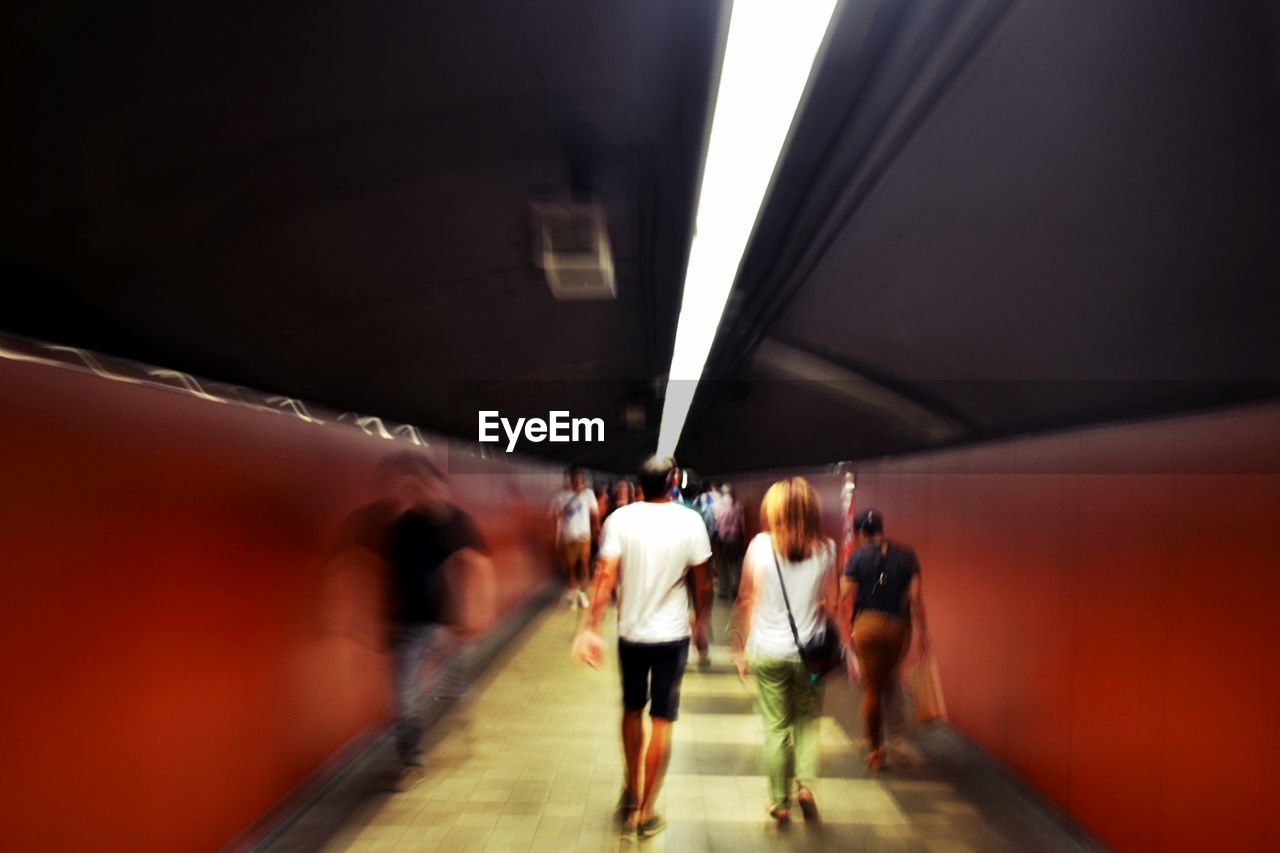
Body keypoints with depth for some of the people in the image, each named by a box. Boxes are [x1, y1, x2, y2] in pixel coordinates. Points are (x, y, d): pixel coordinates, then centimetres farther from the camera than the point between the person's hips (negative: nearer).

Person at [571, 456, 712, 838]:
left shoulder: (620, 519, -9)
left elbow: (605, 577, -16)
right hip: (672, 634, -2)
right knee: (661, 720, 7)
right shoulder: (690, 522, -10)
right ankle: (645, 812, 13)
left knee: (632, 711, 22)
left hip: (631, 633, 2)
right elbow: (702, 583, -4)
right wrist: (700, 619, 12)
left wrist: (589, 628, -14)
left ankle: (630, 792, 36)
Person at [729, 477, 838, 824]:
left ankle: (780, 802, 20)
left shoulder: (760, 545, -8)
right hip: (809, 651, 1)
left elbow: (747, 600, -3)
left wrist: (741, 649, 6)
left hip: (767, 651, 0)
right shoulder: (825, 549, -6)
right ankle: (805, 782, 3)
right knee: (808, 720, 20)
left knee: (776, 727, 11)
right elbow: (831, 604, -1)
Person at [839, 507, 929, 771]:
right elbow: (915, 596, -2)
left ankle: (874, 750, 17)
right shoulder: (906, 555, 1)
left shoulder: (857, 558, -3)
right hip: (898, 627, 1)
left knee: (872, 688, 9)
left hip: (866, 625, -1)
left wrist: (846, 631, 4)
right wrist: (923, 631, 4)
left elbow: (845, 598, -5)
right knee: (888, 682, 22)